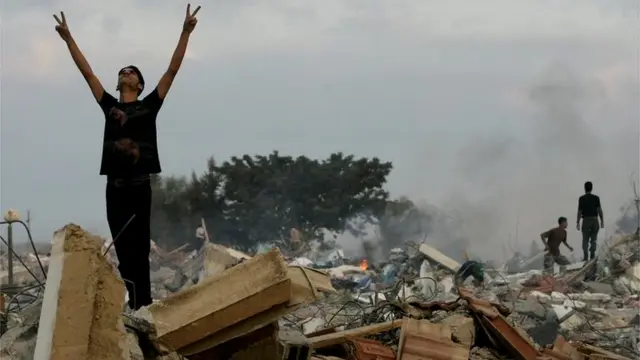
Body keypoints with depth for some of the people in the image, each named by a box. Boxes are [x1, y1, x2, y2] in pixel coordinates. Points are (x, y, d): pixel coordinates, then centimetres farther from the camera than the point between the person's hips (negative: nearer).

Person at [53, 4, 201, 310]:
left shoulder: (149, 105, 8)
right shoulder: (109, 106, 15)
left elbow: (172, 70, 5)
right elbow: (87, 72, 18)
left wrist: (185, 32, 2)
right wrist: (68, 38, 19)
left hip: (139, 185, -3)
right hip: (115, 186, 3)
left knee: (139, 249, -2)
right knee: (123, 250, 2)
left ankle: (143, 304, -3)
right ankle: (134, 303, 5)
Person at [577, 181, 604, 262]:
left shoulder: (581, 198, -4)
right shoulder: (596, 198, -1)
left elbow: (579, 211, -4)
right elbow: (599, 210, -4)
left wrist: (578, 222, 2)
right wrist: (602, 221, 1)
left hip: (586, 220, -1)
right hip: (594, 220, 1)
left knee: (585, 240, 5)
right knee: (594, 239, 10)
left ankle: (586, 257, -2)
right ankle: (592, 256, 3)